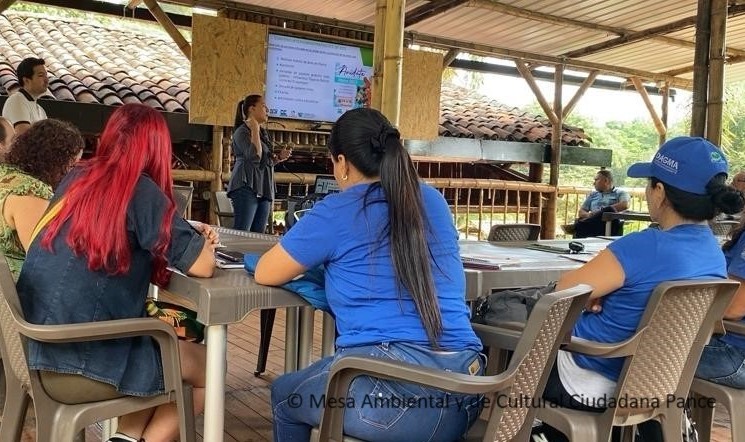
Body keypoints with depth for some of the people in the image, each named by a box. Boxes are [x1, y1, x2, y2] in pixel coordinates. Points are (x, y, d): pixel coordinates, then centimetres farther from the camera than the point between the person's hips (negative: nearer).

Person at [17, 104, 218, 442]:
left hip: (38, 350, 8)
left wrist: (188, 235, 17)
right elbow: (202, 266, -14)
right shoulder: (141, 191, -13)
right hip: (81, 363, -7)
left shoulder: (75, 179, 8)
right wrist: (201, 243, 10)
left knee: (175, 346, 24)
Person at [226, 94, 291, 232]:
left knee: (258, 234, 6)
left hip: (264, 189, 9)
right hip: (247, 186, -8)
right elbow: (254, 157, -20)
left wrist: (279, 157, 10)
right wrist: (255, 130, -14)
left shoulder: (263, 132, 19)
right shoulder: (242, 131, -6)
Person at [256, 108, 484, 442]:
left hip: (395, 388, -6)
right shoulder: (433, 201, 12)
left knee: (283, 394, 25)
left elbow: (265, 274, 6)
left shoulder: (336, 211, -4)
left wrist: (318, 256, 25)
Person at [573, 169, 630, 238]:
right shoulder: (593, 195, 32)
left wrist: (603, 210, -11)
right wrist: (588, 215, -4)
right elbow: (581, 212, 22)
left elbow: (625, 205, -5)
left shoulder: (620, 193, 18)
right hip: (593, 223, 3)